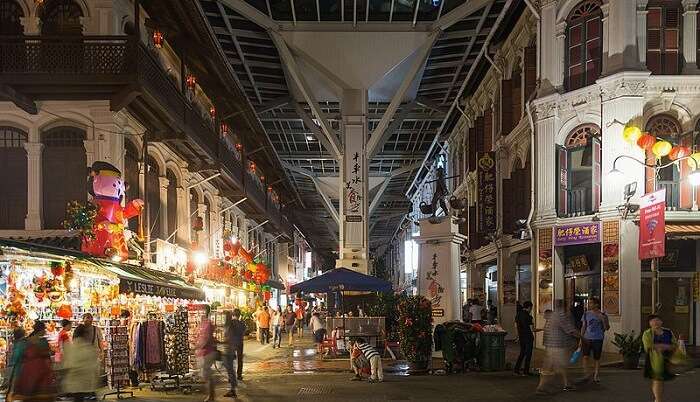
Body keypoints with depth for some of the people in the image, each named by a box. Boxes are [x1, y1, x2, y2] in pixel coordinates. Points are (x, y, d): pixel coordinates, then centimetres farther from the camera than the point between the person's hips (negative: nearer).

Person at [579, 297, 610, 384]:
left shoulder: (603, 315, -1)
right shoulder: (586, 314, 6)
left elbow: (607, 328, -3)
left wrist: (603, 319, -20)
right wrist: (581, 338, 7)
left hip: (598, 339, -2)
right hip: (587, 338, 2)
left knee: (596, 358, 5)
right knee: (585, 356, -11)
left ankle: (596, 376, 16)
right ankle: (587, 375, -1)